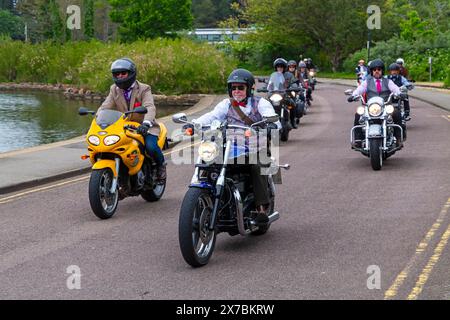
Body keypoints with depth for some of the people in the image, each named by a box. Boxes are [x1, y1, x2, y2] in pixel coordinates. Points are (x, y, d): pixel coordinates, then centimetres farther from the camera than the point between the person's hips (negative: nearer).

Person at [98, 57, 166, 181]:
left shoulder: (143, 89, -7)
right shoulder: (114, 90, 8)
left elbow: (150, 108, -24)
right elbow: (105, 107, -3)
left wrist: (146, 123, -44)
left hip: (144, 128, -4)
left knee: (150, 147, -30)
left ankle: (161, 164, 4)